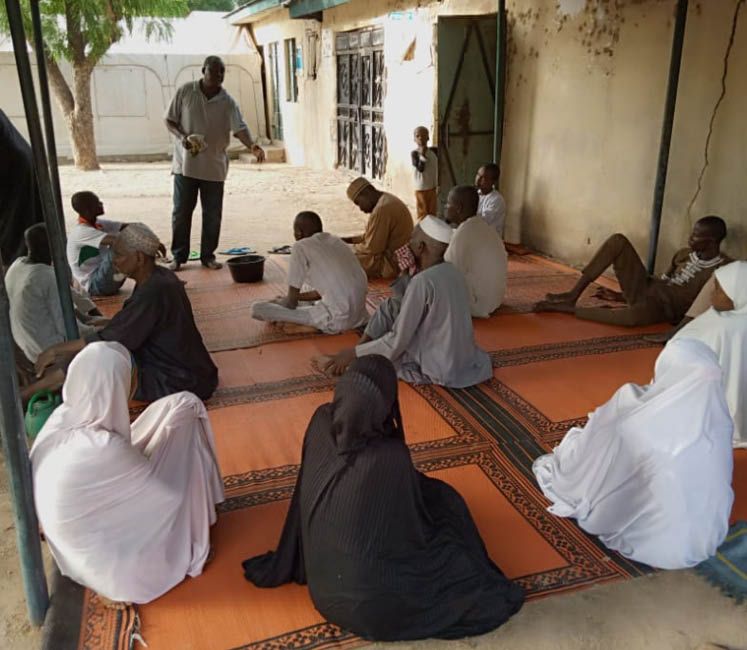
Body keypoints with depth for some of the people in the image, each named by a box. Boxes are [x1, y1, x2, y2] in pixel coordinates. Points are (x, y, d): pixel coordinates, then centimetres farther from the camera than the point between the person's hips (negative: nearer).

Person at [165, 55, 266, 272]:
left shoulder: (227, 102, -3)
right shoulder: (185, 92, -3)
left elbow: (239, 128, -15)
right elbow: (169, 120, 4)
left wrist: (252, 146, -35)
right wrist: (182, 136, -16)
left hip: (214, 166, 1)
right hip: (185, 163, -1)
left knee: (213, 214, 6)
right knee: (181, 212, 4)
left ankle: (208, 256, 20)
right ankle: (178, 256, 17)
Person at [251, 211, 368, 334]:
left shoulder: (301, 247, -5)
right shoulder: (336, 241, 15)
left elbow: (291, 302, -1)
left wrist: (278, 302, 20)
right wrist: (296, 297, 33)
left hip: (337, 321, -8)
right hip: (360, 316, 8)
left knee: (257, 308, -6)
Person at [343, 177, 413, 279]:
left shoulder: (382, 210, -25)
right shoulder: (387, 200, 9)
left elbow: (371, 248, -21)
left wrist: (352, 248, -4)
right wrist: (350, 240, 11)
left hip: (391, 266, -11)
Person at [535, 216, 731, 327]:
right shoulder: (684, 254, 13)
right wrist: (622, 296, 18)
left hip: (664, 308, -7)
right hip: (644, 288, 7)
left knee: (633, 315, -45)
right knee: (618, 240, -10)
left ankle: (567, 309, -28)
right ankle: (572, 295, -15)